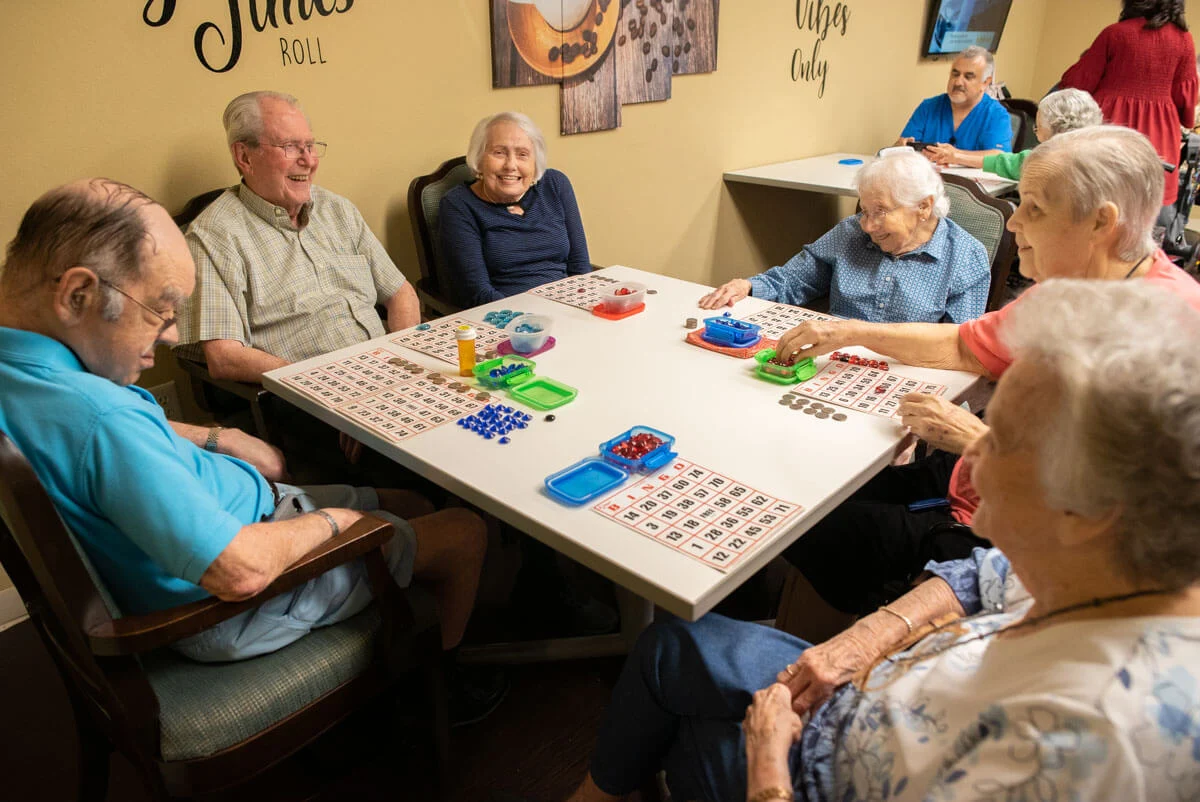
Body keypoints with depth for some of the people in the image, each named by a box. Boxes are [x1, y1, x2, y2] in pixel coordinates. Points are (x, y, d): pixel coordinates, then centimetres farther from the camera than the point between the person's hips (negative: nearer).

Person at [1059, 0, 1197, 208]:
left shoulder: (1115, 32, -4)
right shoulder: (1183, 39, 2)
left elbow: (1080, 82, 1)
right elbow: (1185, 95, 4)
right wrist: (1188, 122, 22)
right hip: (1158, 133, 2)